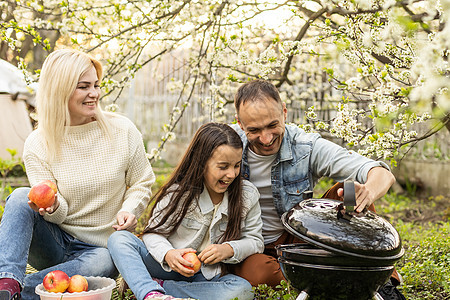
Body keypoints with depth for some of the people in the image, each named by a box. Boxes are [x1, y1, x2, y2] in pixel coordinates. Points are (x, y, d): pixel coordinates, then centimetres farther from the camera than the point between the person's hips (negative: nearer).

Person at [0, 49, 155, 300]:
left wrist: (129, 210, -18)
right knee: (20, 197, -26)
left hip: (98, 248, 0)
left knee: (103, 263, -36)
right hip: (54, 243, 1)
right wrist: (53, 207, -33)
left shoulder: (122, 131, -5)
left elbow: (142, 183, 3)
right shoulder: (38, 145, -6)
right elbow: (59, 213, -9)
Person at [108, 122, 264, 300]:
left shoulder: (248, 195, -5)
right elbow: (153, 233, -5)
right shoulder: (178, 192, -9)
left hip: (209, 276, 1)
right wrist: (168, 254, -28)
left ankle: (159, 285, -25)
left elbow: (255, 241, 1)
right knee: (119, 238, -19)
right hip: (169, 266, 0)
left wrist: (229, 250, -20)